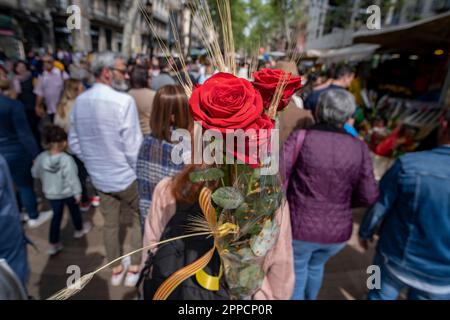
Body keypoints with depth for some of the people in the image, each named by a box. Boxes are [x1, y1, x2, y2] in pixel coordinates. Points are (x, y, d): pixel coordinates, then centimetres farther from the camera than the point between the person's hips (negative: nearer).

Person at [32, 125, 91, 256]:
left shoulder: (41, 157, -14)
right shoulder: (67, 159, -28)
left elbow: (35, 174, 1)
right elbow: (72, 178, -22)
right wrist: (77, 192, -12)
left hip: (51, 194, 4)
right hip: (68, 192, -3)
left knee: (56, 216, 16)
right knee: (74, 210, 22)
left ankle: (53, 244, 19)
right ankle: (79, 230, 45)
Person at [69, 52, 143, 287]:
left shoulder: (79, 102, -1)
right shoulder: (123, 101, -22)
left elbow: (74, 144, 5)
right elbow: (133, 147, -22)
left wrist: (93, 162, 18)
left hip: (99, 176, 6)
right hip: (126, 175, -6)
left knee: (110, 223, 20)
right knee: (140, 218, 17)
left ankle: (116, 269, 38)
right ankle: (134, 268, 27)